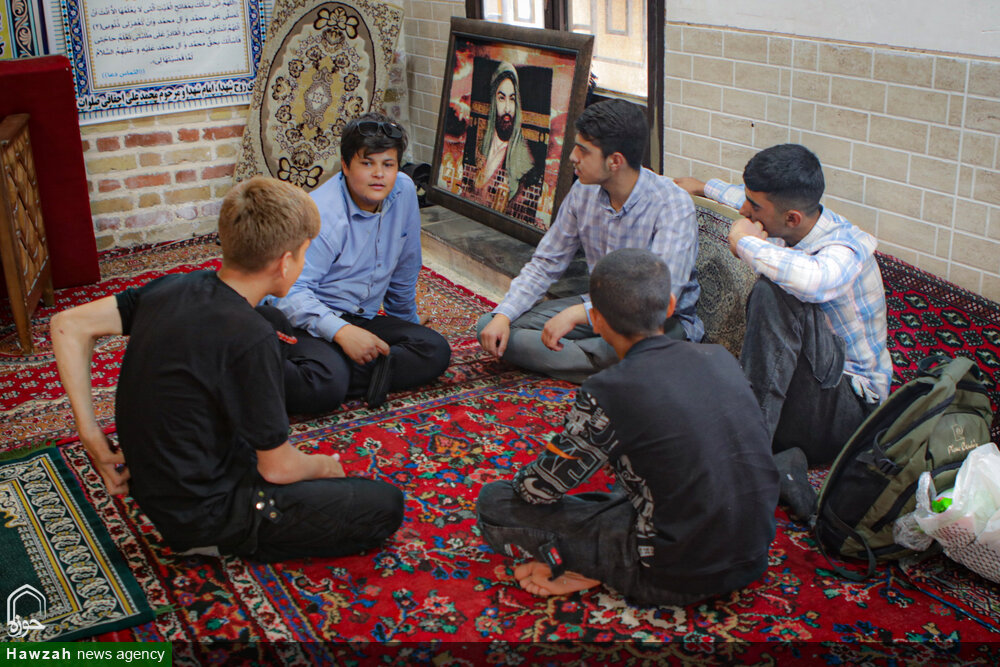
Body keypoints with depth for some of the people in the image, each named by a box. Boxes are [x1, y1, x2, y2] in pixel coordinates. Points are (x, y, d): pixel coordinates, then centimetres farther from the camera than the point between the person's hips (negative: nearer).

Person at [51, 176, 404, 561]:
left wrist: (95, 442, 0)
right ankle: (220, 542, -3)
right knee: (384, 505, -5)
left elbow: (67, 326, -1)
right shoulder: (250, 339, -27)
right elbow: (277, 468, -17)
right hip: (203, 512, -8)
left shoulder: (171, 288, -6)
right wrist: (322, 465, 6)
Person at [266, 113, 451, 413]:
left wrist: (407, 323, 26)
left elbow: (405, 268, 16)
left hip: (360, 318, 7)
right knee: (325, 386, -37)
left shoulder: (404, 190, 1)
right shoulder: (322, 216, -18)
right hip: (309, 320, -7)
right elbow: (290, 290, -26)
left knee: (436, 350, -16)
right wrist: (340, 331, -37)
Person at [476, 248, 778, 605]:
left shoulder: (608, 393, -17)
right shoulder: (721, 358, 1)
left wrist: (522, 481, 17)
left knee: (493, 502, 1)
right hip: (754, 560, 6)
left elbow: (538, 489, -7)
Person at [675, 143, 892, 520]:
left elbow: (812, 280, -50)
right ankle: (778, 463, -20)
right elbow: (753, 200, 27)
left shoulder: (844, 250, -23)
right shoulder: (795, 227, 0)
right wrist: (702, 188, 43)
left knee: (774, 292, -32)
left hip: (851, 405, -8)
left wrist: (746, 242, -31)